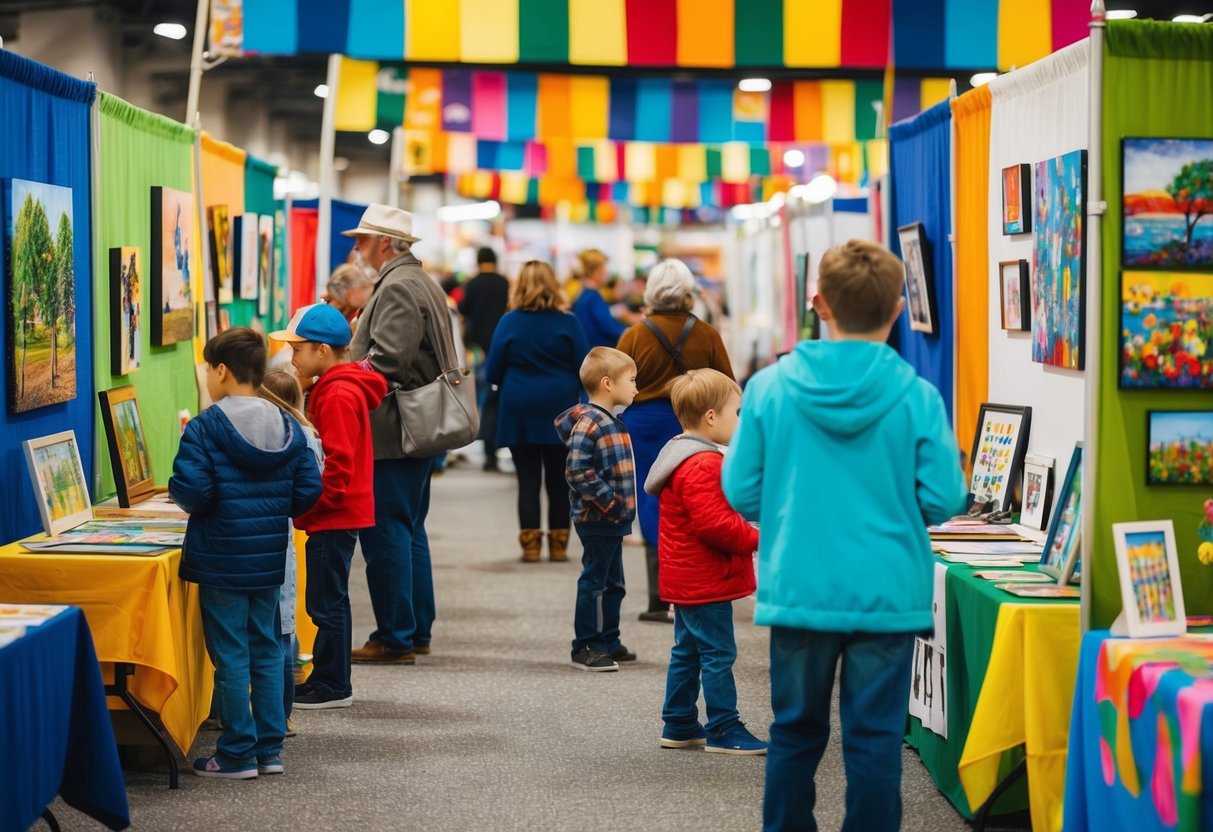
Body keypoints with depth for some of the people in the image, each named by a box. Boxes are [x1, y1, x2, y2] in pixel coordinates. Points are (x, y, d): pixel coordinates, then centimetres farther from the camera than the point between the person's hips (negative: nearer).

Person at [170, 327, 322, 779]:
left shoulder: (205, 427, -14)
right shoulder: (287, 426, 3)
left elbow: (191, 492, -20)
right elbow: (308, 491, 1)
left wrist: (177, 489, 2)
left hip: (222, 560, -5)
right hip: (269, 559, 5)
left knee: (231, 656, 2)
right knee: (266, 651, 14)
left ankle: (238, 754, 7)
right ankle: (269, 749, 18)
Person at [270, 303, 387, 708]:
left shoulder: (338, 397, -17)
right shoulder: (337, 388, 15)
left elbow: (338, 463, -23)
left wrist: (308, 504, -19)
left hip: (335, 515, -11)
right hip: (339, 512, 11)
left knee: (326, 601, -3)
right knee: (330, 599, 15)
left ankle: (331, 685, 3)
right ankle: (329, 680, 22)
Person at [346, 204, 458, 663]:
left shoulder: (397, 288, -16)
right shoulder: (423, 283, 17)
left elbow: (387, 362, -25)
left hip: (391, 432, -11)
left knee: (386, 534, -6)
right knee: (409, 530, 16)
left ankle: (395, 638, -3)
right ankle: (417, 630, 22)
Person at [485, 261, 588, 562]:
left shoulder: (509, 322, -4)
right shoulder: (568, 323, -5)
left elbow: (492, 373, -2)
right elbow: (583, 368, -4)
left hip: (520, 412, 0)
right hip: (560, 410, 0)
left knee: (528, 480, 4)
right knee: (559, 480, 9)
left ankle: (530, 545, 3)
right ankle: (558, 545, 12)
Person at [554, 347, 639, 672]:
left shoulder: (610, 422, 13)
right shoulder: (588, 423, -19)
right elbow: (577, 471, -25)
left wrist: (622, 505, 14)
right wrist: (610, 502, -21)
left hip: (613, 520, 10)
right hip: (596, 520, -10)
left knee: (612, 584, 17)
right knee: (594, 582, -3)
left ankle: (608, 642, 27)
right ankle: (585, 648, 5)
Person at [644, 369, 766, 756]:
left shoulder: (683, 457, 14)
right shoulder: (703, 466, -21)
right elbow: (714, 524, -28)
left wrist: (747, 532, 16)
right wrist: (757, 539, -18)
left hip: (685, 578, 11)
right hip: (706, 580, -11)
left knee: (688, 651, 16)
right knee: (718, 654, -5)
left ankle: (678, 725, 22)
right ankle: (723, 730, 0)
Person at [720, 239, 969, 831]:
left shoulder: (769, 388, -6)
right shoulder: (917, 398, -9)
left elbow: (740, 492, -2)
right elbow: (944, 500, -7)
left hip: (798, 591, 2)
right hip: (887, 595, -1)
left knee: (795, 733, 16)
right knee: (874, 740, 7)